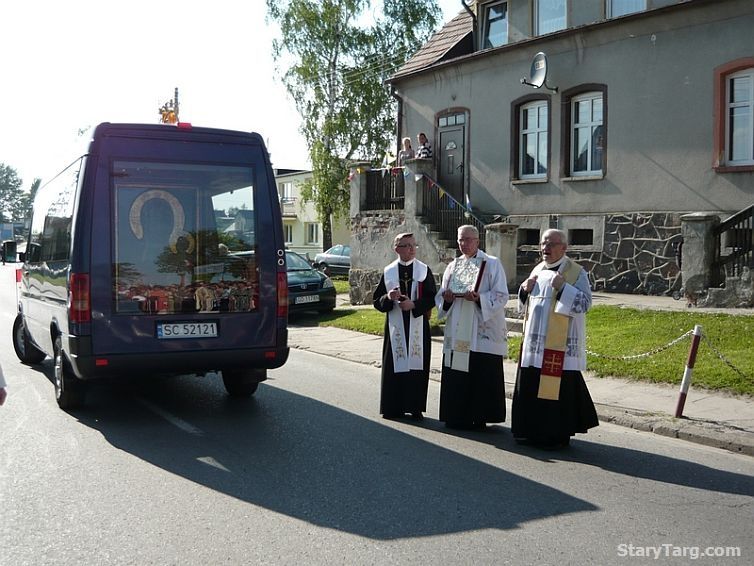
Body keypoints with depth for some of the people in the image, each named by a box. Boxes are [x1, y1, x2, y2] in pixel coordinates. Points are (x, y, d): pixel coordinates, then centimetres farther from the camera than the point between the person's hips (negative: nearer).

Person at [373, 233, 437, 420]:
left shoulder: (424, 270, 2)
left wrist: (414, 304, -17)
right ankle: (393, 407, 11)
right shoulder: (388, 272, 5)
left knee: (417, 364, 1)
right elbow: (377, 300, 5)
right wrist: (388, 298, -16)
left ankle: (415, 407, 11)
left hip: (418, 326, 0)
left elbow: (432, 298, -3)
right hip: (395, 326, 1)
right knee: (395, 365, 2)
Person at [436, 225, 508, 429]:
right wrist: (447, 299, -8)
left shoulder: (492, 264, 0)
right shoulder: (453, 266, 15)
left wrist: (479, 298, -22)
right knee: (456, 376, 4)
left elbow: (501, 296, -7)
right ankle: (456, 417, 14)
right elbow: (441, 297, 16)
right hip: (457, 333, 5)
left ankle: (479, 417, 7)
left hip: (483, 333, -5)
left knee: (482, 376, -3)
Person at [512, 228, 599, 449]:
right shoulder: (537, 271, 14)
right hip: (533, 343, 7)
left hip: (559, 346, -7)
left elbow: (585, 303, -13)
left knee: (556, 390, -4)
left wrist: (563, 287, -23)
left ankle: (557, 435, 7)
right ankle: (531, 431, 21)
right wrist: (525, 290, 1)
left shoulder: (576, 273, -5)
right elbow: (525, 304, 22)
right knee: (530, 388, 10)